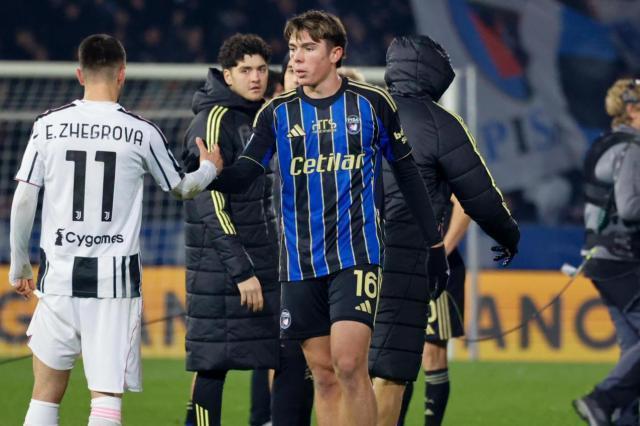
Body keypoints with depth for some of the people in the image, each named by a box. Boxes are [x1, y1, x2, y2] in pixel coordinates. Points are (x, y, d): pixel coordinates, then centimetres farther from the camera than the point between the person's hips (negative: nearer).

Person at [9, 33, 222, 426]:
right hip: (115, 277, -2)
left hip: (60, 274, 2)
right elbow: (183, 188, 13)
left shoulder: (49, 126, 0)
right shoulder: (142, 132, -2)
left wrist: (19, 266, 12)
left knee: (47, 392, 13)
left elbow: (22, 201, 1)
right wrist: (210, 168, 34)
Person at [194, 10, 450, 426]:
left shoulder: (373, 103, 0)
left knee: (349, 363, -16)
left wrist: (435, 243, 9)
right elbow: (243, 175, -5)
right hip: (301, 261, 3)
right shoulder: (277, 113, 5)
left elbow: (408, 172, 8)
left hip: (356, 253, -3)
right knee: (324, 374, 6)